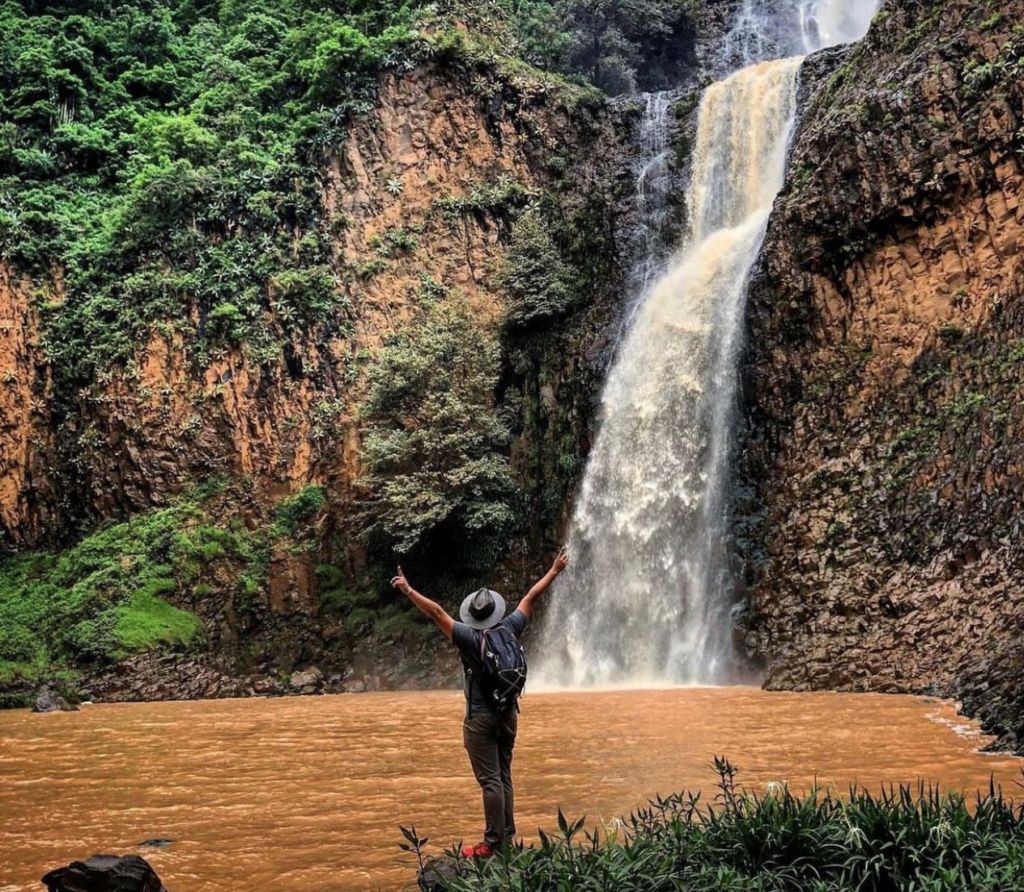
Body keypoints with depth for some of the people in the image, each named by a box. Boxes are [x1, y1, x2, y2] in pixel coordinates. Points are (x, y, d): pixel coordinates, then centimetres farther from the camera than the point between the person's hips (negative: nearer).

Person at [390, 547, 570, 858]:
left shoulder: (470, 638, -15)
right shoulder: (510, 630, -2)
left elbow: (437, 612, -18)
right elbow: (531, 598, 8)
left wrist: (409, 591, -14)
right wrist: (555, 571, 18)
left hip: (481, 719, -5)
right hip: (508, 714, 6)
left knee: (490, 780, -5)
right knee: (504, 777, 14)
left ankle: (493, 842, -4)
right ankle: (508, 836, 17)